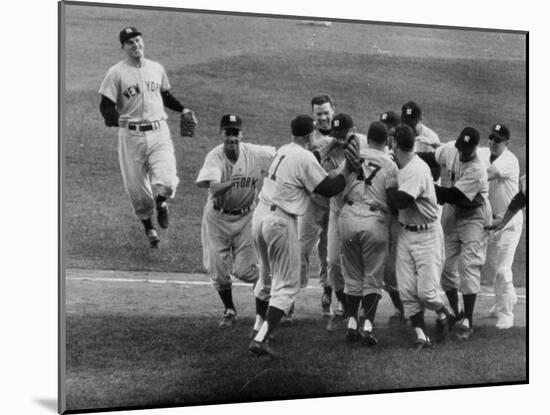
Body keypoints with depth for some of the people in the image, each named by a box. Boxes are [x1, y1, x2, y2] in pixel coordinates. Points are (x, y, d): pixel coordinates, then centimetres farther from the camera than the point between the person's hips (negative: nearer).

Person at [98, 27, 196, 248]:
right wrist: (113, 117, -27)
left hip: (159, 132, 2)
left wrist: (182, 109, 14)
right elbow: (106, 105, -6)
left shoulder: (156, 68, 12)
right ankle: (148, 227, 26)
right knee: (137, 184, 3)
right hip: (131, 135, -2)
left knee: (167, 180, -16)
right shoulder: (116, 73, -2)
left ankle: (161, 202, 20)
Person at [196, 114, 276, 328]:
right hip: (217, 217, 0)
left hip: (245, 217, 0)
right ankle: (229, 310, 27)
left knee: (245, 271, -5)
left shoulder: (256, 153, -14)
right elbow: (214, 189, -35)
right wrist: (229, 183, -54)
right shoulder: (214, 157, -20)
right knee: (218, 269, 4)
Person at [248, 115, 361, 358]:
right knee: (287, 284, -2)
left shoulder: (283, 151, 10)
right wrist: (348, 169, -1)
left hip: (260, 215, 8)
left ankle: (259, 327, 33)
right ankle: (261, 339, -11)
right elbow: (328, 189, -10)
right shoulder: (305, 158, -13)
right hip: (280, 221, -8)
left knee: (267, 275, 24)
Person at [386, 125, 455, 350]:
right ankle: (421, 335, 7)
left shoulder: (417, 170, -21)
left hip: (427, 235, -8)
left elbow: (400, 201, -28)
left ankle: (444, 315, 23)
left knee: (426, 291, -6)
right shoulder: (402, 168, 6)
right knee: (407, 290, 1)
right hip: (405, 232, 8)